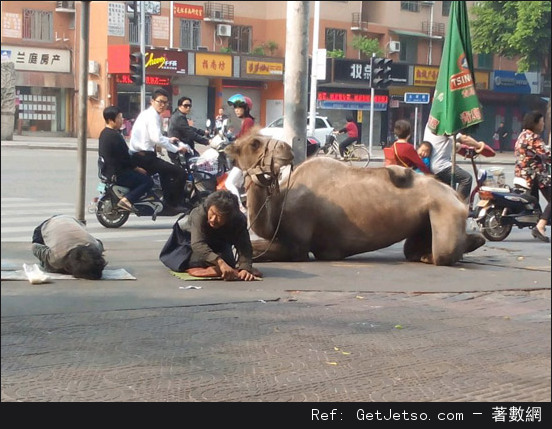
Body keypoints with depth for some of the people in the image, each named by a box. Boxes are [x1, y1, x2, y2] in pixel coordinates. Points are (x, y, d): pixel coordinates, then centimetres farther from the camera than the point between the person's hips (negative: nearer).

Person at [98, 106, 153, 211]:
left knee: (144, 174, 22)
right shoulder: (114, 135, -20)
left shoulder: (104, 133, 12)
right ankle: (127, 200, -18)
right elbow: (124, 157, -19)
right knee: (148, 181, -11)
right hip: (117, 174, -11)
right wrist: (136, 168, -7)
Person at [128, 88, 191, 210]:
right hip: (144, 157, -11)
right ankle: (174, 203, 1)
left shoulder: (146, 113, 18)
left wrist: (168, 140, 35)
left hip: (136, 156, 11)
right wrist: (176, 149, -18)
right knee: (180, 173, -11)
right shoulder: (153, 115, -13)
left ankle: (167, 199, 42)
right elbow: (157, 138, -26)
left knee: (166, 169, 37)